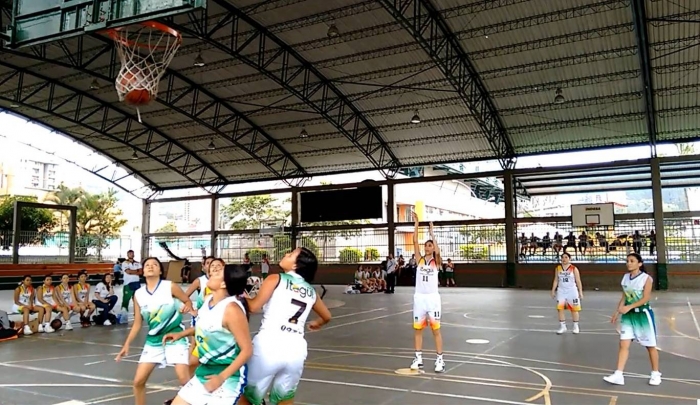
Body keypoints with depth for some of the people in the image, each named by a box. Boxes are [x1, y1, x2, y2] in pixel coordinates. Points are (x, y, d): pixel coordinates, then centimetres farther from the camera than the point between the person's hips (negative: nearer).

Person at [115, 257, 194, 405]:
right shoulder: (138, 294, 0)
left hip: (175, 337, -4)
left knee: (185, 380, -13)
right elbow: (137, 323, 8)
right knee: (138, 381, 1)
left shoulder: (170, 287, -11)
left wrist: (187, 307, -21)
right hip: (153, 340, 4)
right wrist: (127, 344, 4)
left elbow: (188, 301, 1)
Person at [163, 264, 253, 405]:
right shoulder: (207, 299, 0)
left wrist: (222, 377, -25)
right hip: (204, 372, 8)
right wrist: (181, 334, 12)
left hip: (227, 378, -8)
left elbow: (247, 350, -23)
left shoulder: (231, 309, -25)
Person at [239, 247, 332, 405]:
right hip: (296, 349, 5)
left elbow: (254, 306, -6)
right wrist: (316, 324, 54)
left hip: (269, 345, -5)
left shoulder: (275, 279, 3)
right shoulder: (311, 291, 17)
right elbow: (326, 316, 33)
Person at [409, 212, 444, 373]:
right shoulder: (420, 259, 6)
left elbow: (437, 250, -21)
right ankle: (418, 358, 19)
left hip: (432, 298, -3)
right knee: (417, 329, 8)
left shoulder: (436, 261, 0)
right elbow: (415, 242, -3)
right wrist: (417, 223, -6)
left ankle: (440, 360, 8)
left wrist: (431, 232, -16)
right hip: (419, 298, 3)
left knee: (436, 329, 2)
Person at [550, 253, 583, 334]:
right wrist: (553, 290, 3)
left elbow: (578, 281, -3)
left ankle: (576, 326, 18)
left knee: (574, 309, 5)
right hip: (561, 291, 3)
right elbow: (556, 280, 9)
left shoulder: (574, 269, -4)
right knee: (560, 309, -2)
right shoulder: (558, 268, 5)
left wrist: (580, 292, -7)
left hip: (572, 291, -3)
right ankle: (562, 327, 7)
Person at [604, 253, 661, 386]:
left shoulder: (646, 278, -12)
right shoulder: (625, 277, 6)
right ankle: (618, 375, -3)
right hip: (628, 315, 5)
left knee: (650, 346, 9)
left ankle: (655, 374, 27)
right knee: (623, 345, -2)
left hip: (643, 314, -5)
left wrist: (629, 307, -24)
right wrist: (617, 312, 5)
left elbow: (646, 298, -18)